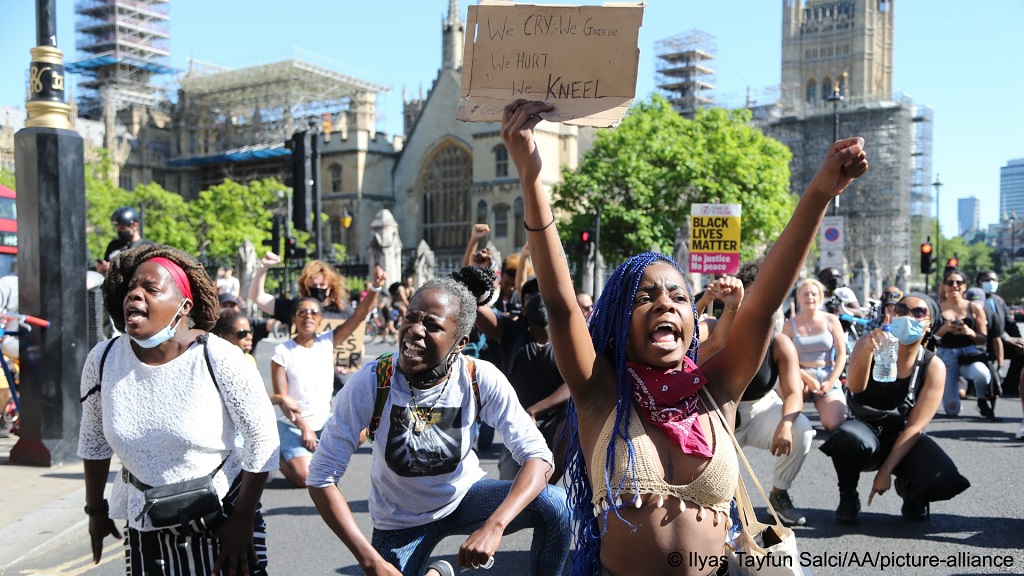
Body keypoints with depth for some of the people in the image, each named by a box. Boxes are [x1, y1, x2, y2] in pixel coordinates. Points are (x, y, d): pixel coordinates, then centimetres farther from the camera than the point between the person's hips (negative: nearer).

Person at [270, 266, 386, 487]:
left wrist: (376, 288, -30)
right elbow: (281, 398, -12)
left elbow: (359, 316, -15)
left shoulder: (327, 342, -4)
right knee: (304, 478, -21)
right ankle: (281, 455, 12)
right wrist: (304, 427, -19)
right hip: (293, 423, -4)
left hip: (325, 419, 4)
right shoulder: (282, 352, -12)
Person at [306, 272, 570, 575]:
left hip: (465, 494, 0)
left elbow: (538, 456, -25)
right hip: (400, 520, 1)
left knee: (554, 504, -22)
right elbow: (321, 477, -21)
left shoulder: (482, 379, -23)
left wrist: (494, 526, -41)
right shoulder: (371, 382, -24)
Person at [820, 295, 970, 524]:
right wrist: (868, 349, -46)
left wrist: (885, 471, -21)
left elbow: (915, 426, -13)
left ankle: (908, 488, 13)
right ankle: (848, 495, -5)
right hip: (865, 429, -1)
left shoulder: (933, 367, -8)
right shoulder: (868, 343, -8)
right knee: (851, 440, -38)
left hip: (903, 437, 2)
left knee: (944, 480, -26)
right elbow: (855, 387, -27)